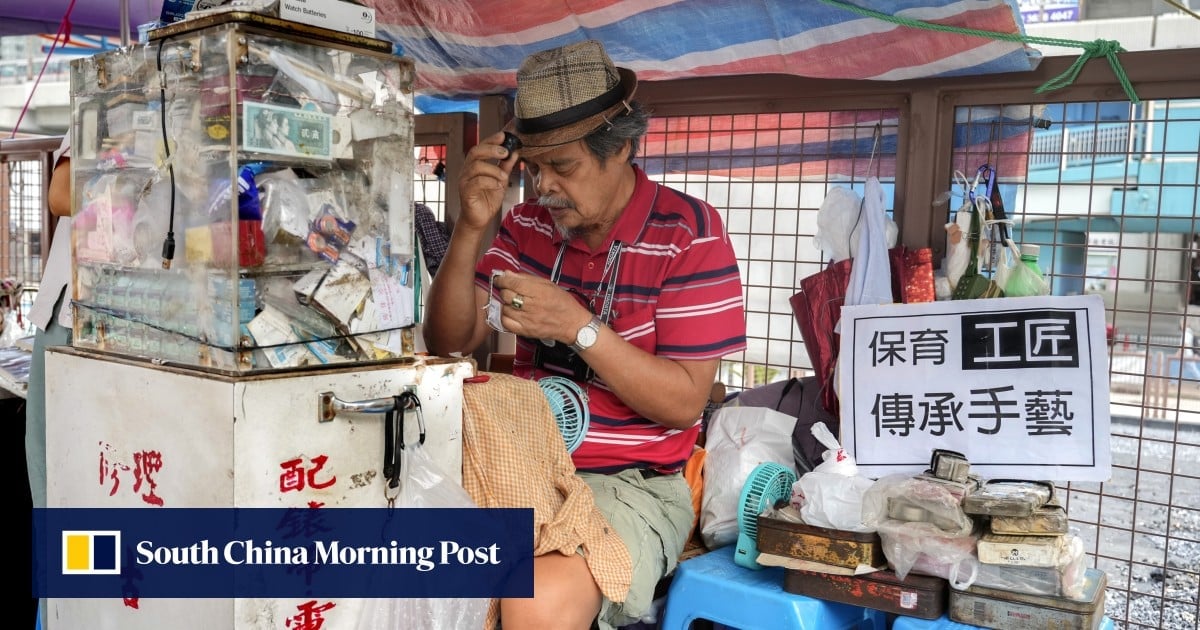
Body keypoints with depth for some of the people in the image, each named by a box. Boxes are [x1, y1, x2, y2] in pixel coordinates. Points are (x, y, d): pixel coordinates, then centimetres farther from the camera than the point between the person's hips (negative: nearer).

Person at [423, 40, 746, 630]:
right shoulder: (527, 224, 5)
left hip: (631, 485, -4)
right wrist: (471, 228, -9)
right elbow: (448, 343, 4)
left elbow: (683, 404, -11)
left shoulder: (688, 232, -8)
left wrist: (578, 326, -22)